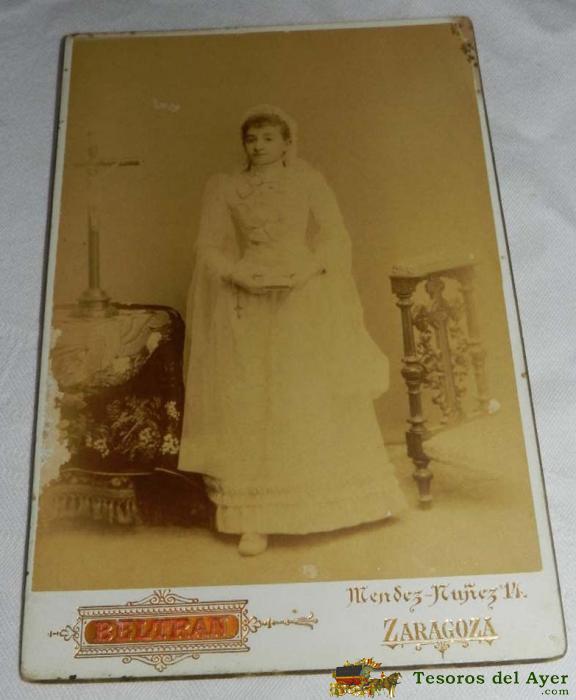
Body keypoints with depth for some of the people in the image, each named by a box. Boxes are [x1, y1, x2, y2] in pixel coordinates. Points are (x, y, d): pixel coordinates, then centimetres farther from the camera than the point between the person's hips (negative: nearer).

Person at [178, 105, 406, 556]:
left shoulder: (309, 181, 7)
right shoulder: (224, 189, 9)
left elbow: (336, 239, 1)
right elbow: (209, 248, 4)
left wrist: (306, 270, -17)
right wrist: (241, 275, -15)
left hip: (305, 303, 0)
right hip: (249, 307, 0)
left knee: (322, 400, 1)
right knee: (252, 407, -5)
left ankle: (345, 500, 17)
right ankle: (255, 520, -1)